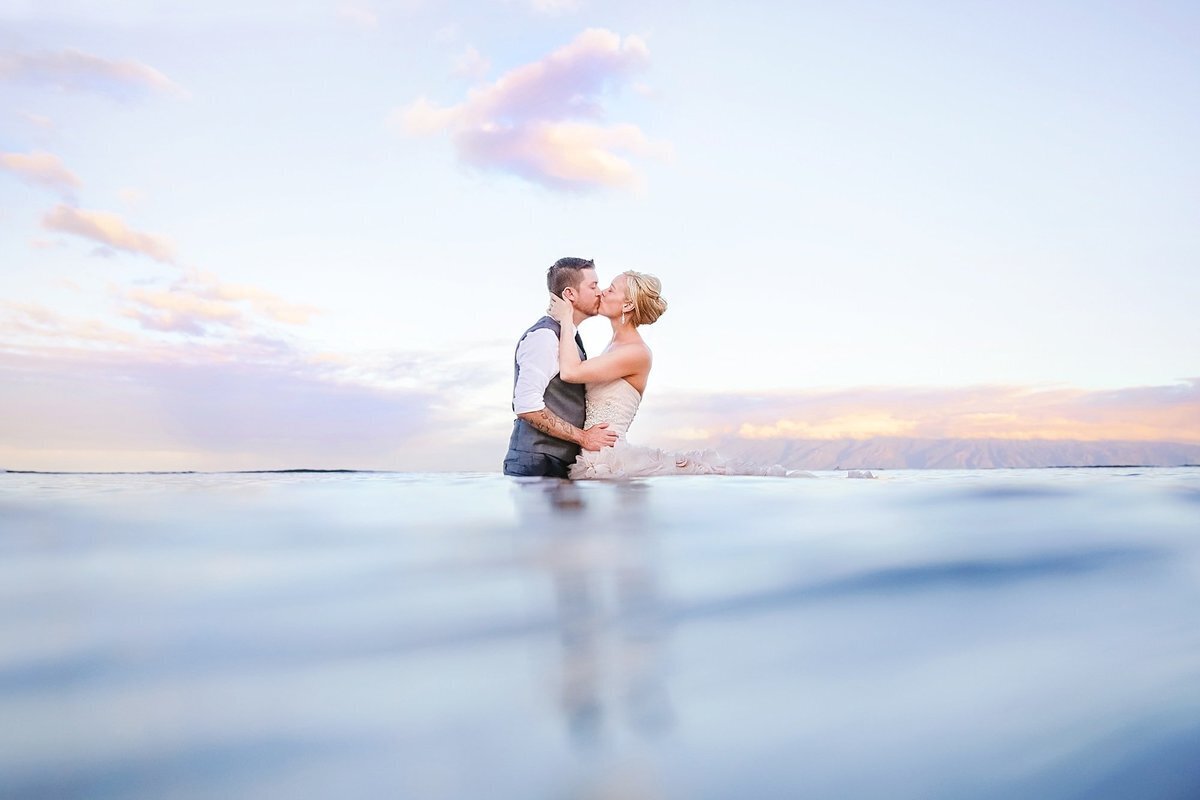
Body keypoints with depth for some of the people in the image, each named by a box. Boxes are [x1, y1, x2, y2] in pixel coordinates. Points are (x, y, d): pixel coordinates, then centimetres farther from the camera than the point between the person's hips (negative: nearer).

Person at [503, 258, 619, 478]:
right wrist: (582, 437, -15)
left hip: (561, 465, 9)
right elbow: (526, 406, -21)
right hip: (536, 465, -9)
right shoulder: (544, 336, -13)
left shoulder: (571, 337, 17)